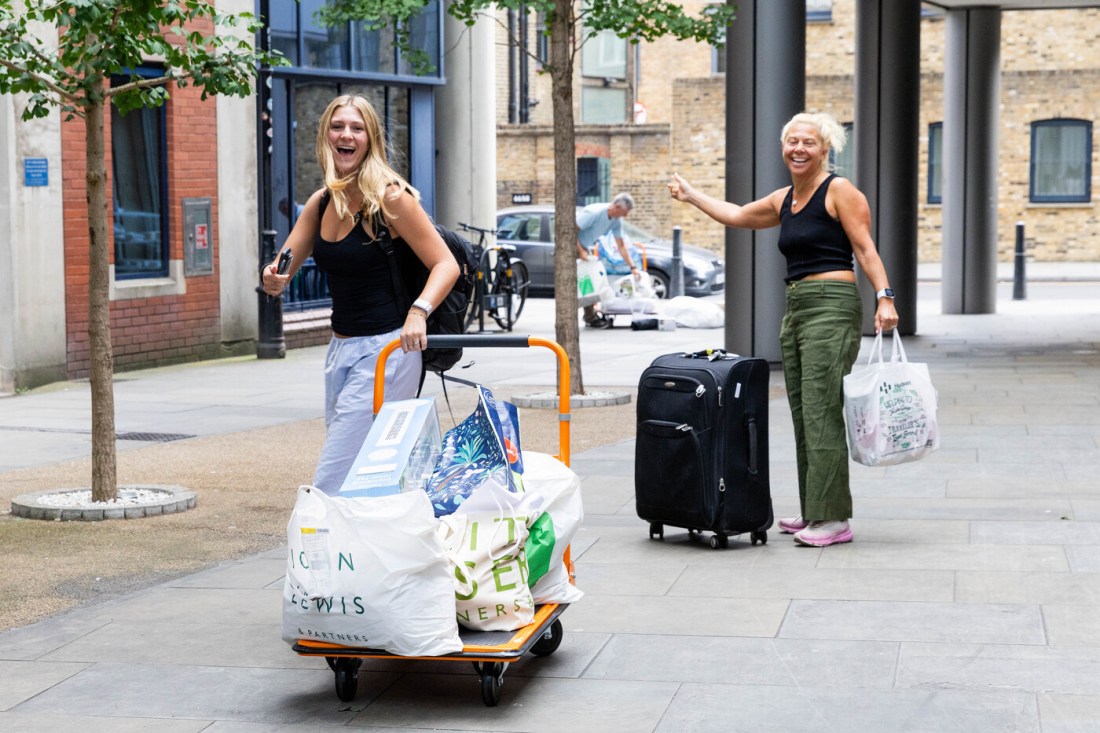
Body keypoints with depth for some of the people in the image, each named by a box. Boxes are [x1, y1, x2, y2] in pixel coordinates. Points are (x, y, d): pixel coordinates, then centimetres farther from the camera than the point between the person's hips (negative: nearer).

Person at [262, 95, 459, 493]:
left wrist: (418, 312, -32)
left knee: (332, 482, -12)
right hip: (340, 348, 8)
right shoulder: (320, 203, 7)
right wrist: (274, 278, -16)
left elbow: (446, 264, -15)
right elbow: (284, 267, 9)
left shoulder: (389, 197, -12)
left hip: (385, 349, -8)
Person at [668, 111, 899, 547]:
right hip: (796, 310, 8)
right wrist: (691, 196, 38)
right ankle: (813, 512, 16)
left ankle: (834, 519, -10)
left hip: (832, 307, -8)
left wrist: (884, 298, -20)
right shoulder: (784, 200, 17)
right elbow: (738, 216, 33)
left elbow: (864, 248, -10)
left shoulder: (839, 191, -5)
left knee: (822, 414, -11)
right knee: (803, 416, 9)